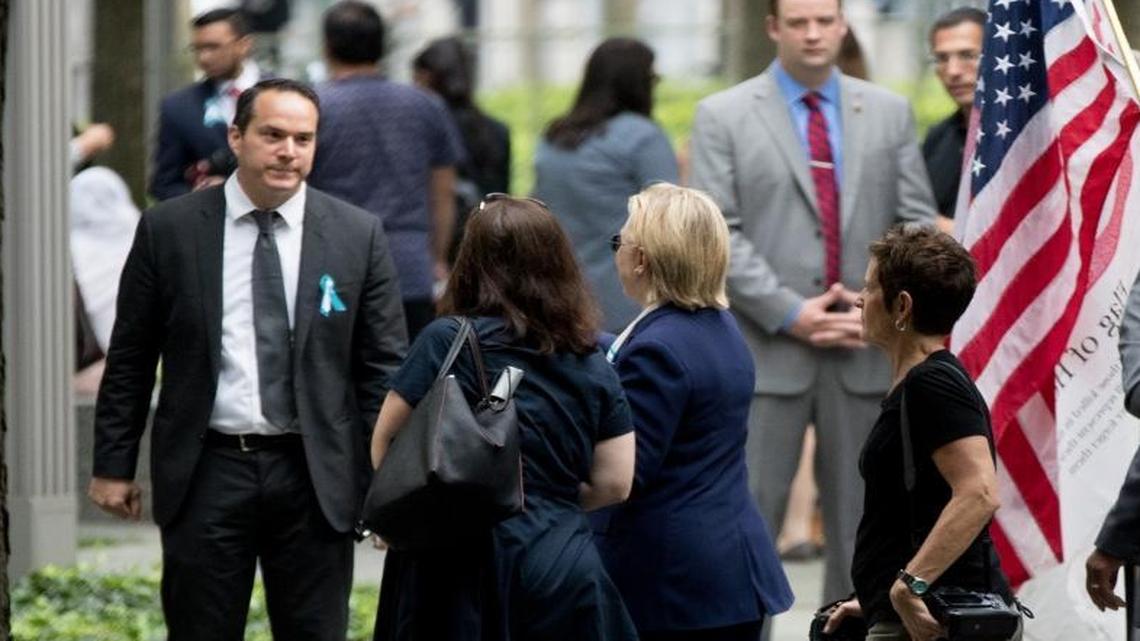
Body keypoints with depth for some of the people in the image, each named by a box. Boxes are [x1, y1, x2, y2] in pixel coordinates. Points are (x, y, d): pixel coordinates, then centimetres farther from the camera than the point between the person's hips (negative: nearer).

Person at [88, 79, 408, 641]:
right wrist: (113, 465, 5)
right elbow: (129, 359, 6)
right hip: (207, 470, -1)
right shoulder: (168, 230, 1)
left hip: (315, 474, 1)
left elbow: (384, 364, 4)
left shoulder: (357, 236, 2)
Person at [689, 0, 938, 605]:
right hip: (765, 350, -3)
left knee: (858, 518, 8)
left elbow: (918, 226, 9)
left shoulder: (889, 113, 11)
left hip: (865, 350, 3)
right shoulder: (723, 117, 1)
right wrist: (790, 313, -13)